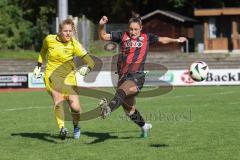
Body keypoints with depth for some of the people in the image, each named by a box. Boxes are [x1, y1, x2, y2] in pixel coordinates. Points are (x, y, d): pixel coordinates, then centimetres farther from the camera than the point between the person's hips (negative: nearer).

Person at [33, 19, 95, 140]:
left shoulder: (74, 44, -10)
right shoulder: (49, 39, -5)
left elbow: (90, 62, -14)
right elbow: (43, 50, 20)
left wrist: (86, 68, -35)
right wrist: (38, 66, 18)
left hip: (69, 76, 0)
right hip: (52, 75, 0)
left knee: (75, 107, -8)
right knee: (58, 100, -28)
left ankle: (76, 126, 23)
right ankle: (62, 128, -41)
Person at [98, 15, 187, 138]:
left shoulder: (146, 37, 12)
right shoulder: (122, 36, 11)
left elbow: (162, 40, 26)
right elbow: (103, 37, 10)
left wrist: (176, 40, 20)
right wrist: (101, 26, -7)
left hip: (137, 76, -3)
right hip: (123, 76, 3)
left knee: (122, 90, -37)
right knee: (129, 110, 13)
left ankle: (109, 107, -64)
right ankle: (144, 126, 38)